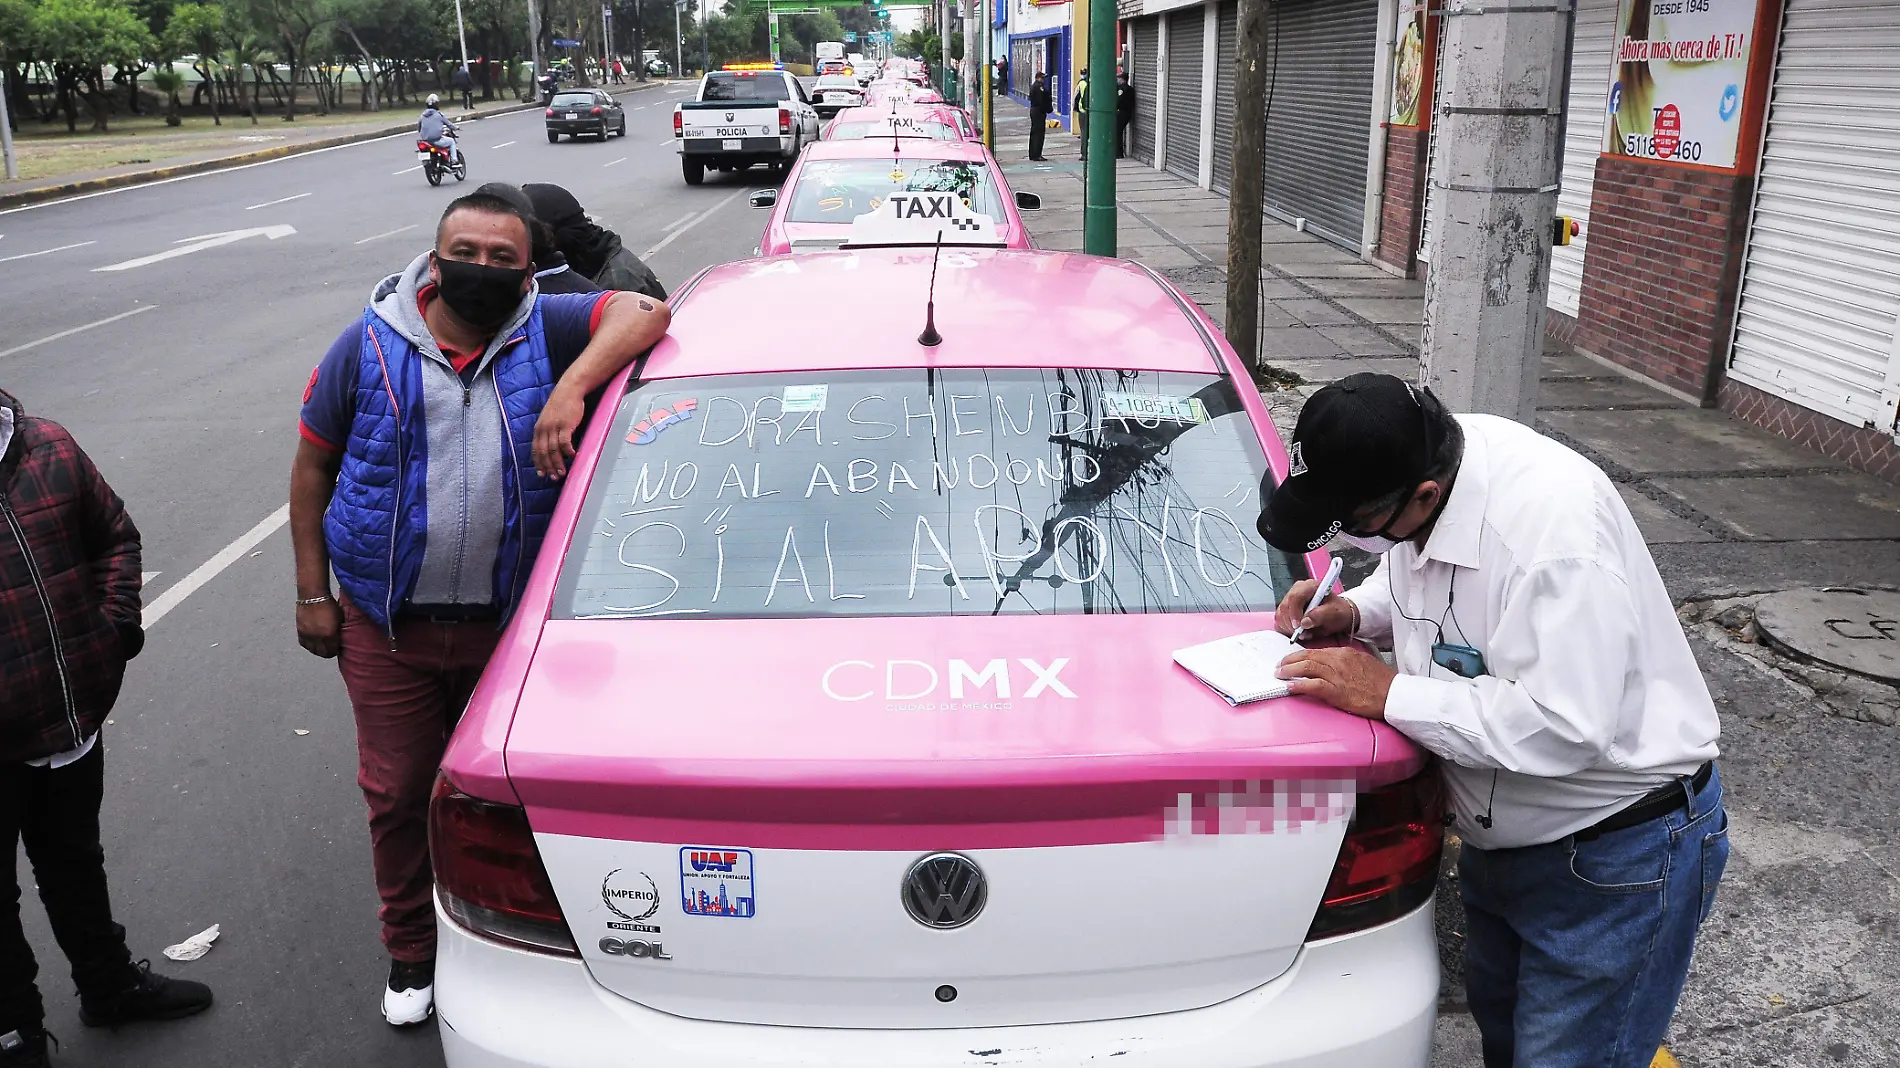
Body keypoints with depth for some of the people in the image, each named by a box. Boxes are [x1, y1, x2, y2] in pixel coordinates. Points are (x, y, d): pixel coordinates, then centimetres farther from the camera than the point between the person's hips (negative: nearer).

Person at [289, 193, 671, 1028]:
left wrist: (573, 384, -29)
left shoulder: (545, 331, -3)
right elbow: (312, 467, 4)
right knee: (398, 792, 11)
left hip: (507, 622, 0)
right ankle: (410, 953, 33)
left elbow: (642, 312, -14)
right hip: (387, 624, 0)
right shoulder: (370, 346, -2)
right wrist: (313, 593, 1)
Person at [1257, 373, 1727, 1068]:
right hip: (1500, 838, 9)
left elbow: (1561, 728, -37)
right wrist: (1355, 612, -9)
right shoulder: (1424, 460, -10)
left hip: (1618, 856, -9)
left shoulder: (1554, 523, -35)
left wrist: (1387, 693, -30)